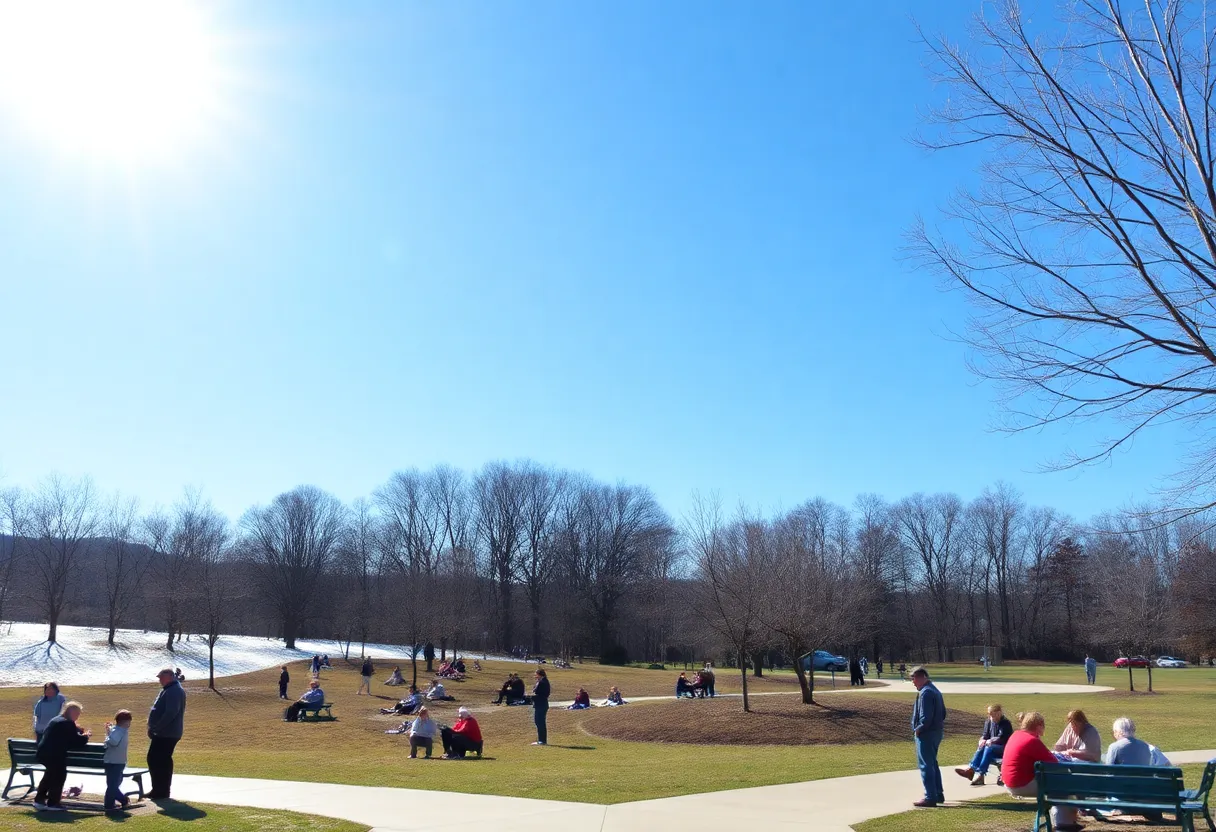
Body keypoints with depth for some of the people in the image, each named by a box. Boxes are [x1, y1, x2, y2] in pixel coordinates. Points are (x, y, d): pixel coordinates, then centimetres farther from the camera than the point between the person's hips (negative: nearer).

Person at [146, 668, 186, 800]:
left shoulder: (174, 691, -17)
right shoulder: (169, 690, 18)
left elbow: (171, 713, -26)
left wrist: (155, 728, -22)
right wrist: (153, 728, 14)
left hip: (166, 735, -10)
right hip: (163, 734, 10)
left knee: (155, 760, -7)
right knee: (163, 761, 14)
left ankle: (160, 791, -1)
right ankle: (159, 790, 22)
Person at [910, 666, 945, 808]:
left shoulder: (925, 693, -20)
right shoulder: (935, 690, 13)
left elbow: (925, 717, -24)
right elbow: (943, 712, 19)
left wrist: (918, 729, -13)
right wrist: (939, 724, 13)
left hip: (926, 734, -10)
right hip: (937, 731, 10)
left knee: (926, 765, -3)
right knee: (933, 764, 20)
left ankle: (930, 797, -1)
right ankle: (938, 794, 26)